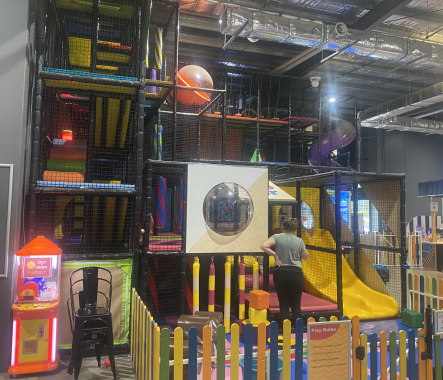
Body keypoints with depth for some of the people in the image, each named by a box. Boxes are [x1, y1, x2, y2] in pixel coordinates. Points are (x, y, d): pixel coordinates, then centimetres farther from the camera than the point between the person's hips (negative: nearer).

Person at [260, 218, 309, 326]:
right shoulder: (299, 241, -1)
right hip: (296, 273, 0)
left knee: (284, 304, 8)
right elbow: (306, 256, 12)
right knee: (296, 305, 9)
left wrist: (274, 254, -6)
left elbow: (263, 246, -17)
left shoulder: (277, 237, -4)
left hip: (280, 273, 0)